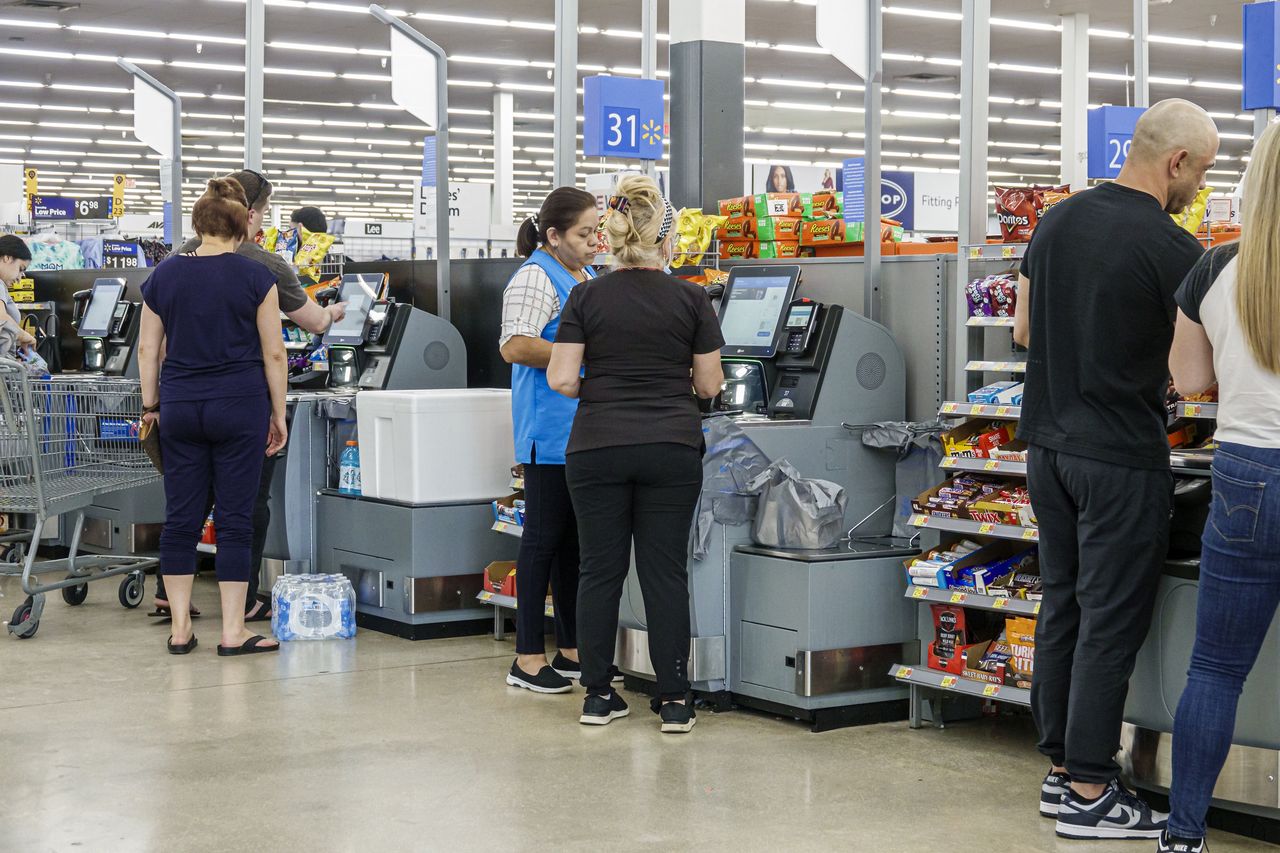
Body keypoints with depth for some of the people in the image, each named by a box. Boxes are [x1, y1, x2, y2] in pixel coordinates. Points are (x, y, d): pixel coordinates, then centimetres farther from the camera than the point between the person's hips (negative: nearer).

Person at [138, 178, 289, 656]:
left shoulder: (163, 276, 4)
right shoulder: (255, 277, -4)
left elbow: (148, 349, 7)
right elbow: (273, 353, -4)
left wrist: (150, 406, 16)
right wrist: (278, 415, 3)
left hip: (180, 406, 3)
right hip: (239, 406, -3)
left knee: (181, 517, 8)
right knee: (235, 518, 1)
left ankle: (180, 630, 10)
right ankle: (233, 632, 2)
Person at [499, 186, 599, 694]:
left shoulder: (590, 277, 18)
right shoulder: (535, 279, -11)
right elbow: (515, 347, -22)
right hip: (551, 429, -9)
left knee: (577, 538, 12)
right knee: (546, 537, -4)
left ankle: (571, 650, 20)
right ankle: (528, 658, 2)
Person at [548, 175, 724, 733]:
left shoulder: (586, 297, -1)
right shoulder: (691, 299, -1)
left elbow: (561, 379, -5)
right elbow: (709, 385, 3)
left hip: (597, 448, 0)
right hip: (672, 449, 0)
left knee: (601, 569, 8)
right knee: (665, 571, 4)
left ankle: (598, 696, 13)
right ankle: (674, 700, 6)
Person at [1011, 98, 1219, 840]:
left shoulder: (1058, 221, 7)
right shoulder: (1170, 249, -15)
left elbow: (1024, 329, 15)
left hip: (1050, 442, 8)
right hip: (1122, 458, -8)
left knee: (1063, 605, 13)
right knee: (1112, 622, -1)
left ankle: (1062, 767, 21)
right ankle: (1090, 794, 3)